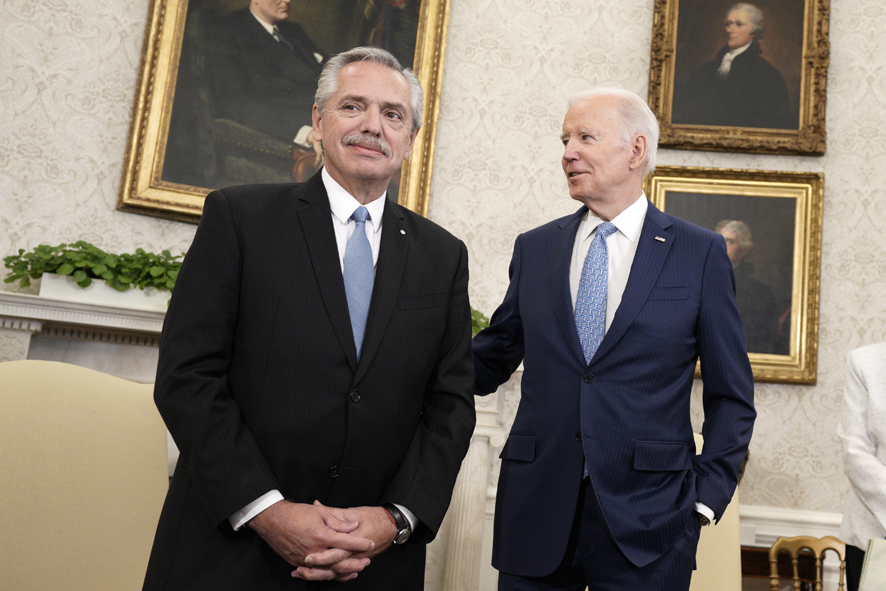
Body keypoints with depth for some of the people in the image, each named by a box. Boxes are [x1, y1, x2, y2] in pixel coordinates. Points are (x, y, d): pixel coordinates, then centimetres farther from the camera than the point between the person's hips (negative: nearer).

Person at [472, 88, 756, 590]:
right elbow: (490, 361, 11)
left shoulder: (701, 254, 1)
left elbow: (731, 395, 3)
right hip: (535, 512, 2)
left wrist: (708, 494, -4)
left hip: (647, 518, -2)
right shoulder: (534, 249, 7)